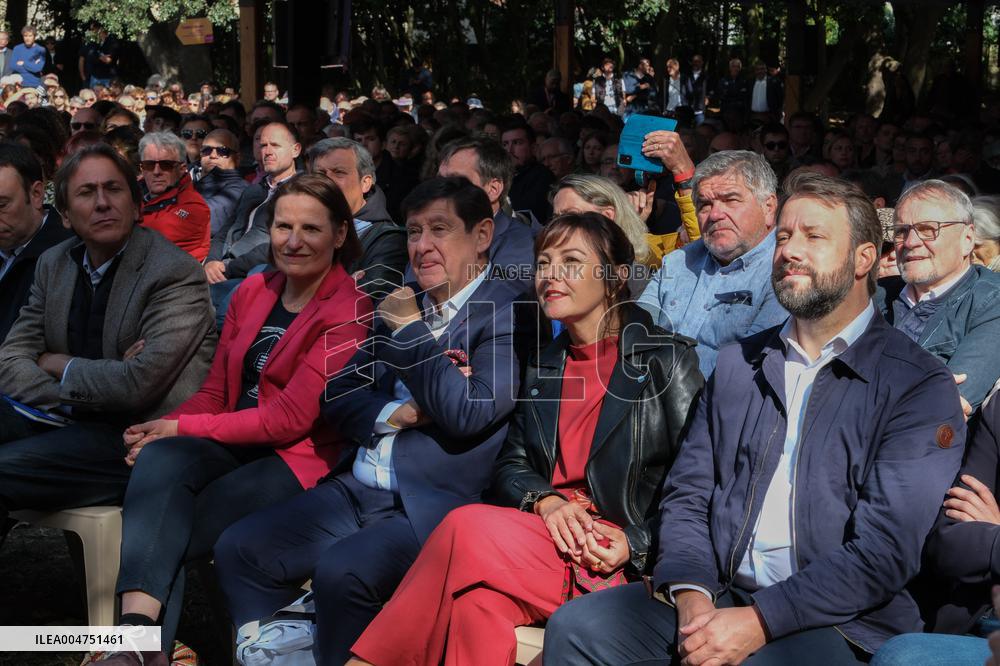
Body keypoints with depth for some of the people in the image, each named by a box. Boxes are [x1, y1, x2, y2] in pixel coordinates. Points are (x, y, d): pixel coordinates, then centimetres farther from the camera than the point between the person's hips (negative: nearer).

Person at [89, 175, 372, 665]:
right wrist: (160, 431, -7)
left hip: (298, 459, -5)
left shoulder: (349, 311, -9)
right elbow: (215, 391, 15)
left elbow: (291, 419, -14)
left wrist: (179, 428, -12)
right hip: (231, 444, 5)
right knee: (160, 459, -28)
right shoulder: (252, 292, 12)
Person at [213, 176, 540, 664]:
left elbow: (467, 413, -19)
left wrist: (409, 329, -11)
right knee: (237, 550, -4)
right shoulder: (402, 304, 14)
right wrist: (397, 413, -8)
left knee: (340, 571, -30)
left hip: (431, 509, -7)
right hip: (357, 492, 7)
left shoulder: (508, 310, -6)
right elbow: (337, 399, 12)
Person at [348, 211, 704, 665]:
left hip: (624, 565, -4)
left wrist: (637, 543, -15)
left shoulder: (666, 359, 1)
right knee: (479, 596, -32)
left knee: (469, 529, -28)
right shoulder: (544, 367, 19)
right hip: (546, 539, 4)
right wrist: (545, 500, -7)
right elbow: (510, 466, 15)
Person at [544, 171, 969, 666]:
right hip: (717, 597, 5)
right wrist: (692, 597, -8)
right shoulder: (738, 364, 15)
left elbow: (885, 550, -12)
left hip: (841, 624, -4)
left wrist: (758, 621, -18)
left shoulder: (920, 386, -3)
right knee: (575, 626, -18)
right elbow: (686, 496, 12)